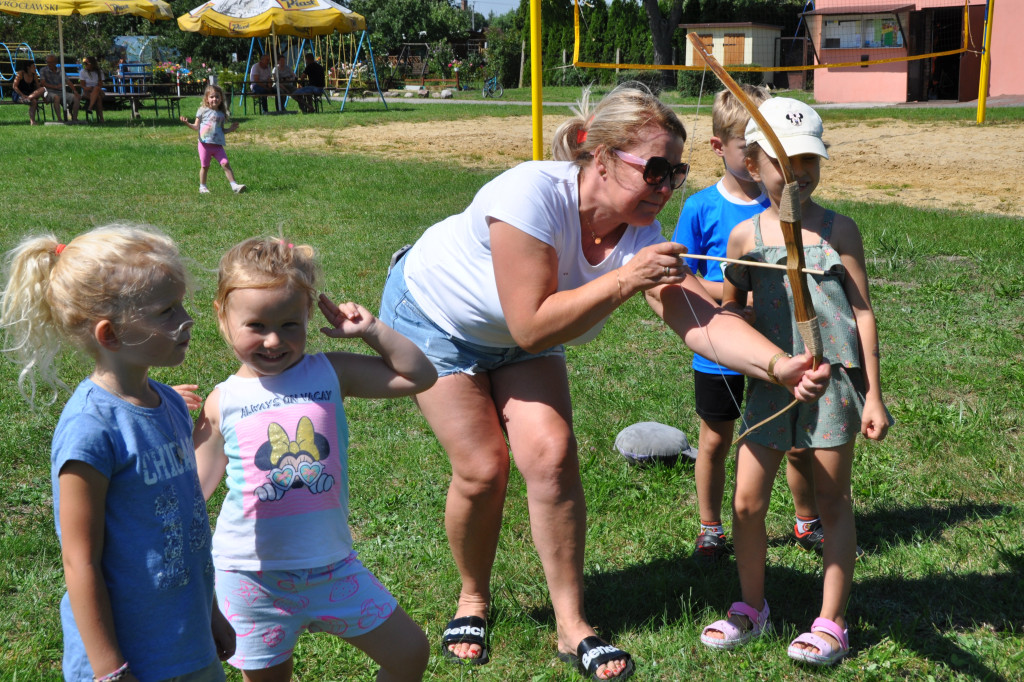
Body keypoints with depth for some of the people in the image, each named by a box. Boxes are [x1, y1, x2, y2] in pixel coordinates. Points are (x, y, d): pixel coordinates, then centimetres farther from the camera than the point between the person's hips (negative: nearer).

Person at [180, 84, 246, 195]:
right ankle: (202, 187, 19)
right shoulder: (203, 111, 4)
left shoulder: (221, 114, 12)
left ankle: (234, 185, -10)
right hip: (205, 144, -2)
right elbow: (196, 127, 5)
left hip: (218, 145, 2)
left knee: (225, 164, -10)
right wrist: (187, 123, -10)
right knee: (205, 166, 4)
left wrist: (230, 129, 8)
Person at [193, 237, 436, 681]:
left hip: (330, 566, 2)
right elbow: (194, 490, 3)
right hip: (252, 576, -1)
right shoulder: (222, 403, -5)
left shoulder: (331, 373, -3)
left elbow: (419, 376, -1)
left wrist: (369, 330, -10)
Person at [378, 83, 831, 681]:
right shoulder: (531, 194, -38)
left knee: (551, 453, -13)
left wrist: (781, 365, -50)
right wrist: (624, 281, -43)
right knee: (483, 468, -10)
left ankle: (573, 627, 1)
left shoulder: (643, 234, -23)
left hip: (520, 341, 4)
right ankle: (474, 600, 19)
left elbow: (703, 322, -34)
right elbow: (530, 328, -38)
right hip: (434, 313, -4)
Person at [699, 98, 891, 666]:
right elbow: (729, 309, 14)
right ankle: (751, 608, 25)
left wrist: (873, 394, -3)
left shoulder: (838, 230, -2)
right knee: (747, 501, 4)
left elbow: (862, 312, 0)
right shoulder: (745, 235, 3)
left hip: (833, 380, -2)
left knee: (833, 502, 7)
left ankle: (831, 623, 19)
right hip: (770, 381, 2)